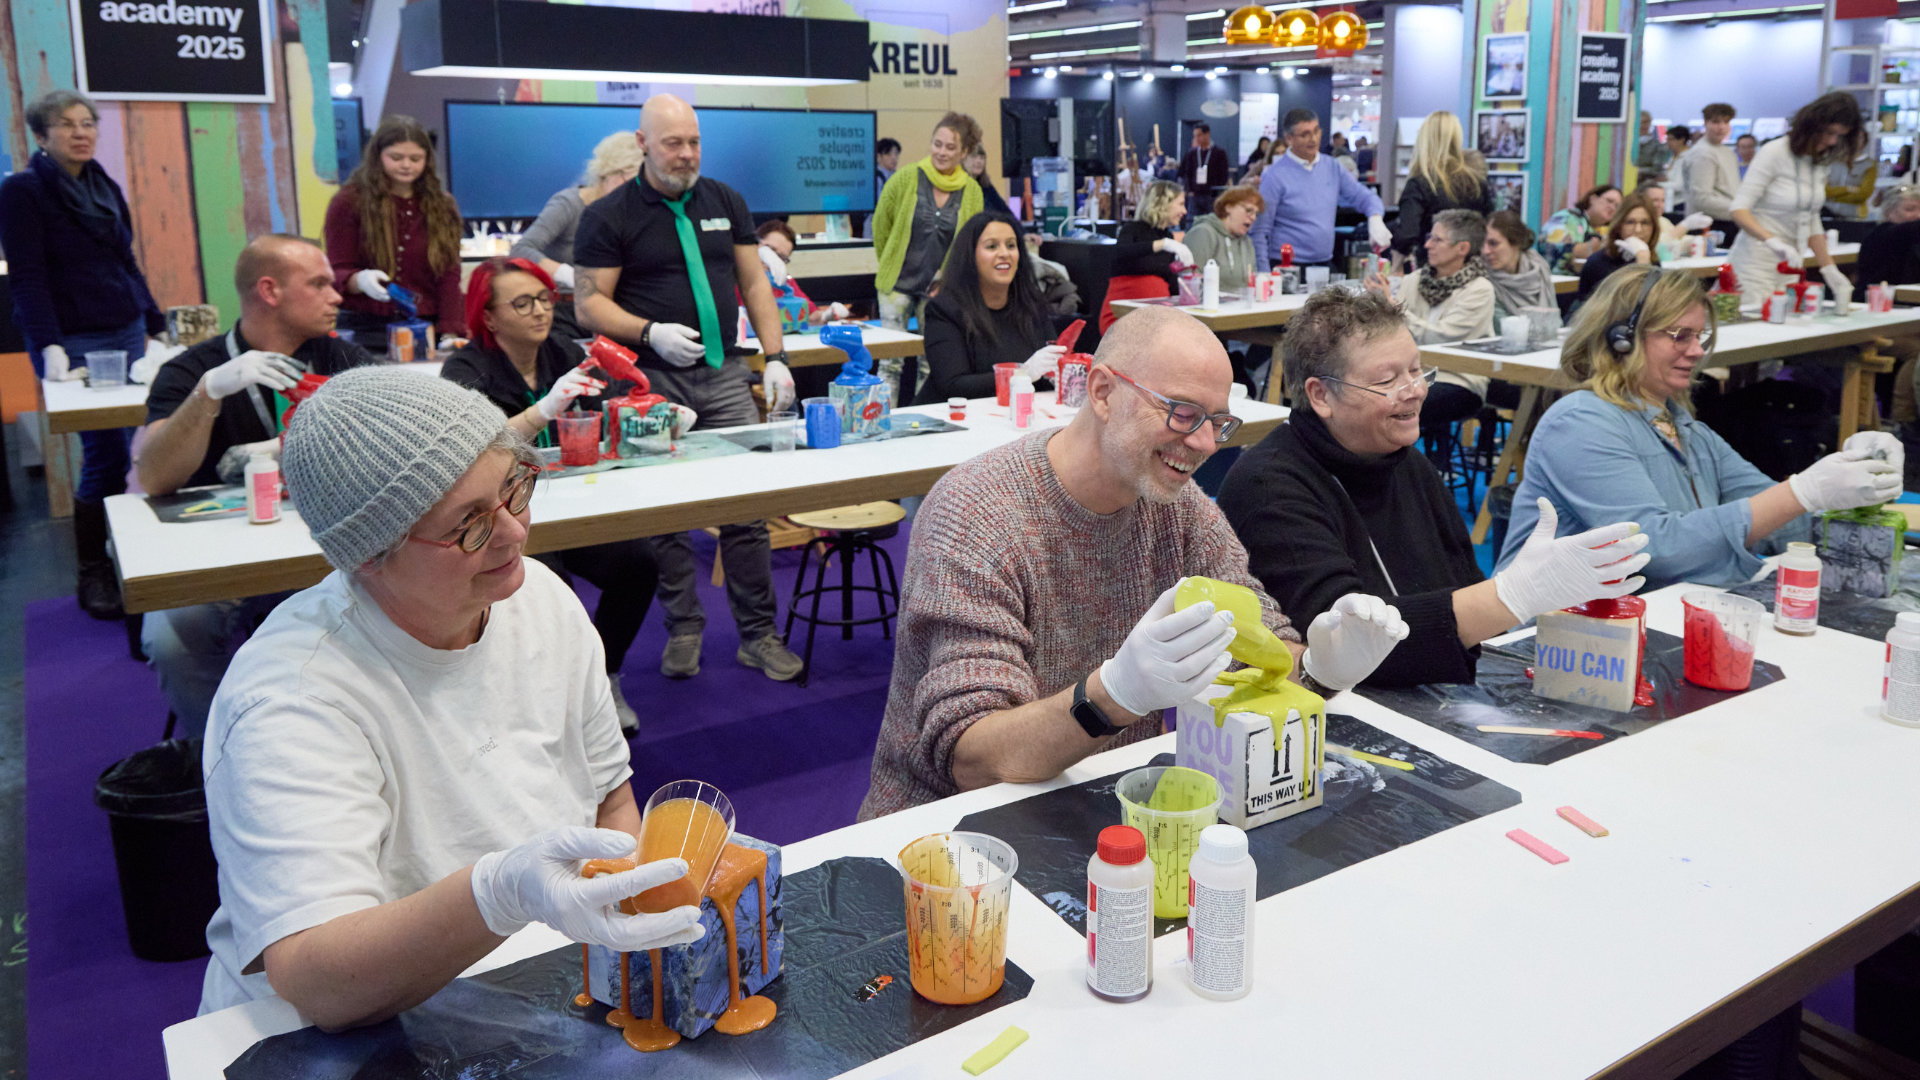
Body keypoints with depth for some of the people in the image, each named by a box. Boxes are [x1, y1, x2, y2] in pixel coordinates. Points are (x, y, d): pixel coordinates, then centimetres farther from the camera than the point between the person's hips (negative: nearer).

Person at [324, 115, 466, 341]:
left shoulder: (442, 206, 9)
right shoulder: (348, 202, 1)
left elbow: (449, 275, 2)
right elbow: (337, 273, 0)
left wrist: (450, 333, -11)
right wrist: (360, 281, -25)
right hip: (365, 328, -2)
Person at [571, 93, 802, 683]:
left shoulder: (726, 202, 12)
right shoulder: (608, 216, 0)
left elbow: (754, 283, 14)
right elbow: (590, 303, -2)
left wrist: (775, 357, 3)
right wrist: (651, 333, -18)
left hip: (724, 375, 3)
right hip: (651, 380, -2)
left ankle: (758, 633, 8)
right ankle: (683, 629, 17)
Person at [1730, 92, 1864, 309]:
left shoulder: (1821, 161, 14)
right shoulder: (1775, 153, -9)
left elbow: (1812, 222, 19)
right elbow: (1739, 209, -17)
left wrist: (1830, 271, 13)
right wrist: (1773, 241, -32)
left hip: (1788, 265, 7)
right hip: (1755, 265, -7)